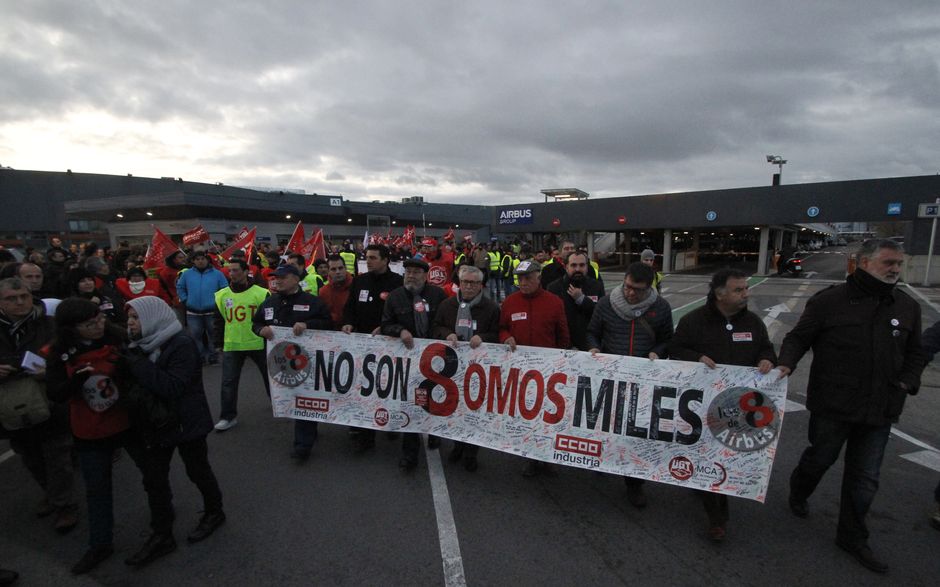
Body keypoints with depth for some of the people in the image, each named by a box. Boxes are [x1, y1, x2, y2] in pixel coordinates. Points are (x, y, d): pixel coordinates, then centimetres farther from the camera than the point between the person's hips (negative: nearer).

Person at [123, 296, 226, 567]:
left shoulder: (182, 344, -21)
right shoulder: (143, 344, 2)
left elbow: (172, 386, -28)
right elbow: (134, 381, 7)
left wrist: (137, 363, -30)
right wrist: (128, 361, -12)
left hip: (187, 421, -6)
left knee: (197, 470, 12)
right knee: (154, 478, 9)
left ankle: (214, 512, 36)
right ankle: (162, 536, 25)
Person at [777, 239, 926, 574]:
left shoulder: (907, 307, 4)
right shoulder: (829, 301, -10)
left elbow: (915, 354, 15)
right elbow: (798, 337, -5)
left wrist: (906, 383, -1)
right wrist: (787, 364, -21)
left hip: (880, 411, 4)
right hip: (832, 406, -4)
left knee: (866, 478, 12)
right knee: (820, 458, 15)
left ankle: (852, 537, 30)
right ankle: (798, 492, 46)